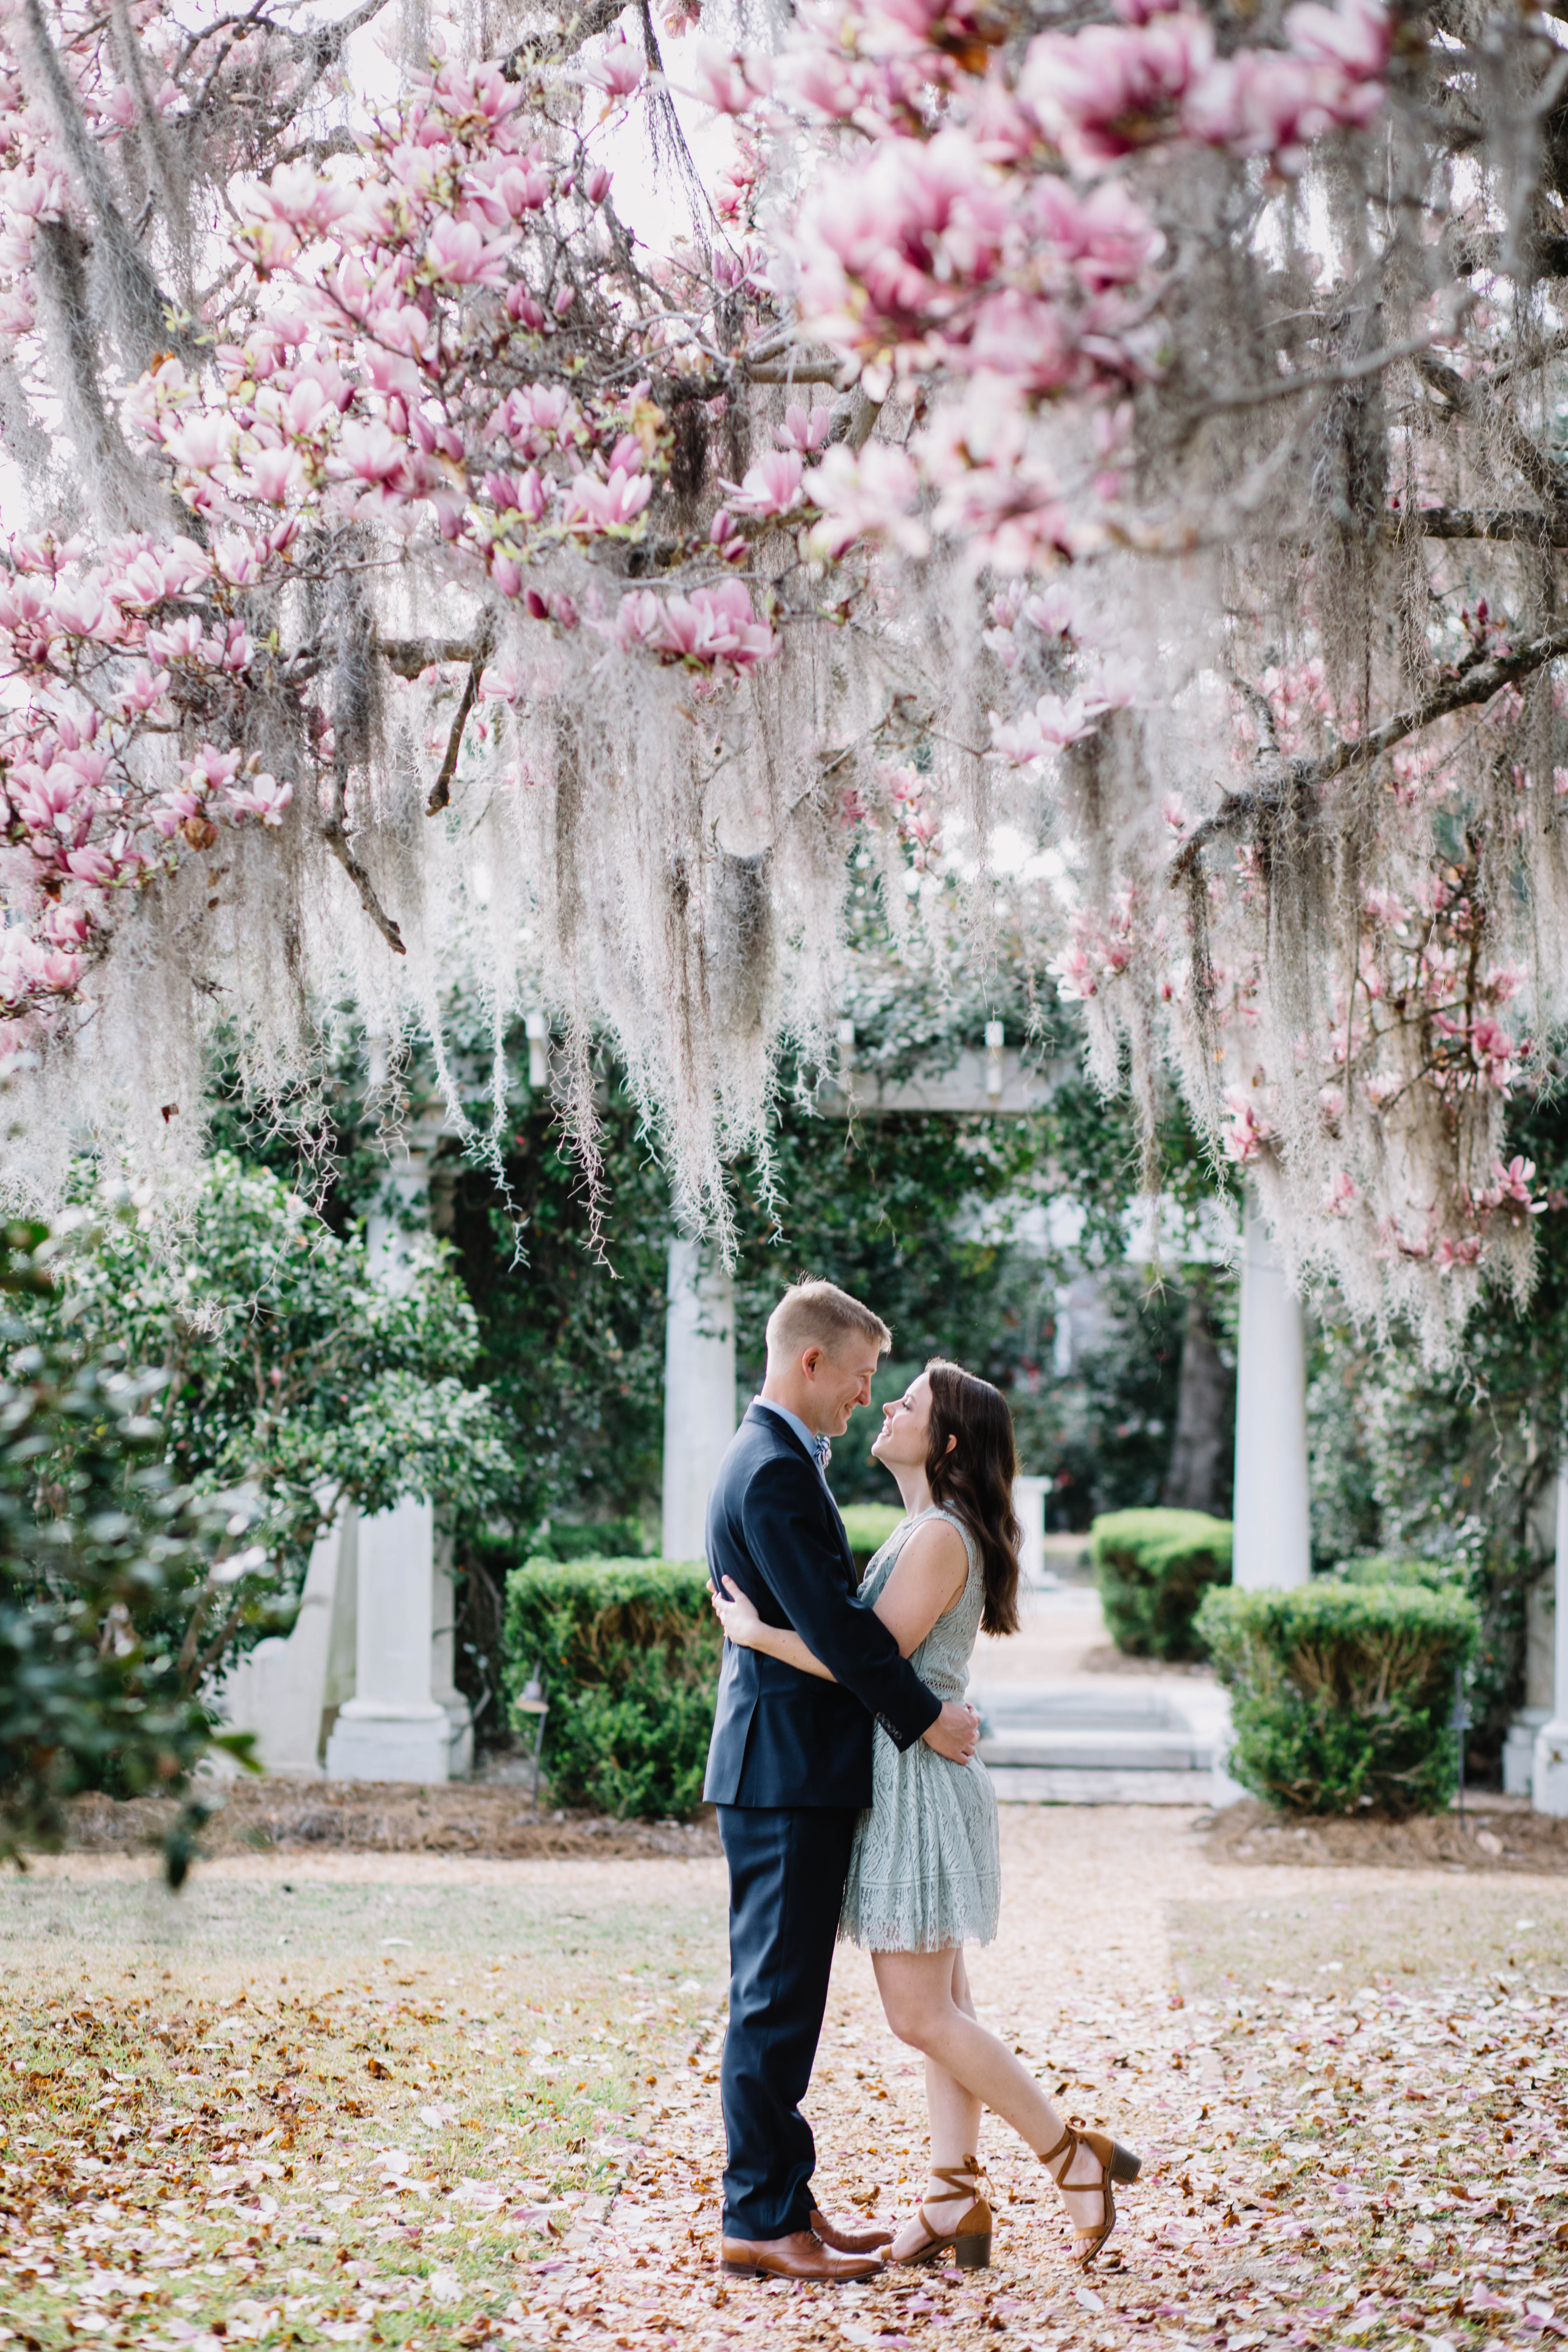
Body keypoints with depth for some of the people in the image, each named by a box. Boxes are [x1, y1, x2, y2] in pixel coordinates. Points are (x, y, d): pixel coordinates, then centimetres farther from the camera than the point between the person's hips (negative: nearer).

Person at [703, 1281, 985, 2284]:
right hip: (788, 1767, -11)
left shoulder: (772, 1459, 17)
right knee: (777, 1998, -6)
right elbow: (833, 1623, -21)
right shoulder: (775, 1471, -17)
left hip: (790, 1763, 11)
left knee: (782, 1996, 14)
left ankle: (786, 2201, 20)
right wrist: (927, 1718, -14)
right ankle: (760, 2220, -1)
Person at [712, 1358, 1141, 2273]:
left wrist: (756, 1631, -16)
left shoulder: (941, 1537, -16)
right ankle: (958, 2207, 10)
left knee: (921, 2014, -7)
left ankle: (1080, 2159, 0)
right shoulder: (924, 1530, 15)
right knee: (942, 2007, 8)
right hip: (905, 1780, 10)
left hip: (920, 1781, -10)